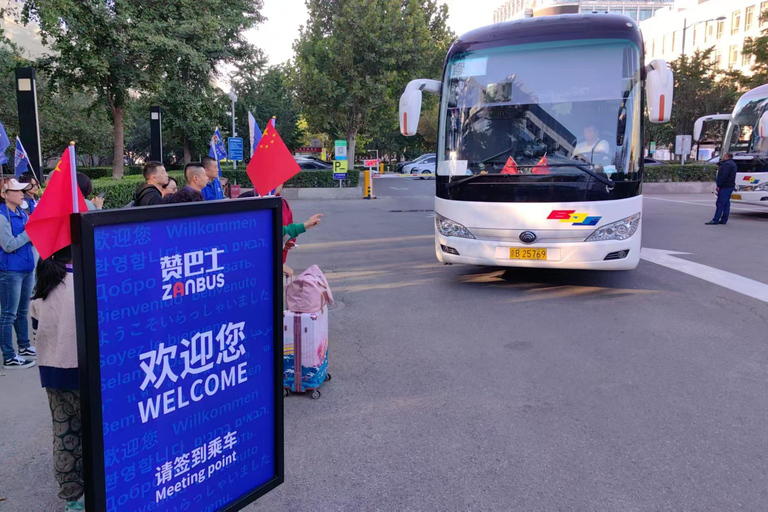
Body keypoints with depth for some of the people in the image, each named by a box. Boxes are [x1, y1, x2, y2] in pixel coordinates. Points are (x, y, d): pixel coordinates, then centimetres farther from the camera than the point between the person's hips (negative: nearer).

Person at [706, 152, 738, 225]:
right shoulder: (732, 163, 21)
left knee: (720, 203, -11)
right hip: (729, 186, 11)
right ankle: (724, 220, 12)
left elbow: (724, 176, -23)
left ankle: (715, 220, -12)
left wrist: (719, 185, -21)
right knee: (726, 203, 10)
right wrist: (720, 165, 11)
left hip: (725, 187, -11)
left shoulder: (727, 164, -14)